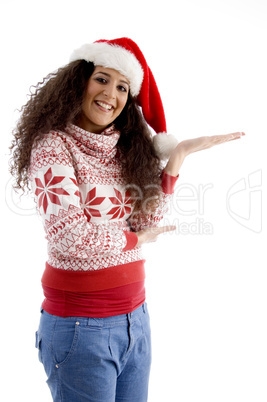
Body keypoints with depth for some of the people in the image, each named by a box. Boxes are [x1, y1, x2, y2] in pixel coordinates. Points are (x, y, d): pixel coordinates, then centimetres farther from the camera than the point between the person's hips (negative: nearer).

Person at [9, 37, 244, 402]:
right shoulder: (53, 145, -13)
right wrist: (134, 239, -7)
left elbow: (148, 222, 3)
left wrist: (177, 156, -4)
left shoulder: (125, 148, 7)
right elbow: (71, 236, -23)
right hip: (80, 326, -6)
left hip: (135, 318, 6)